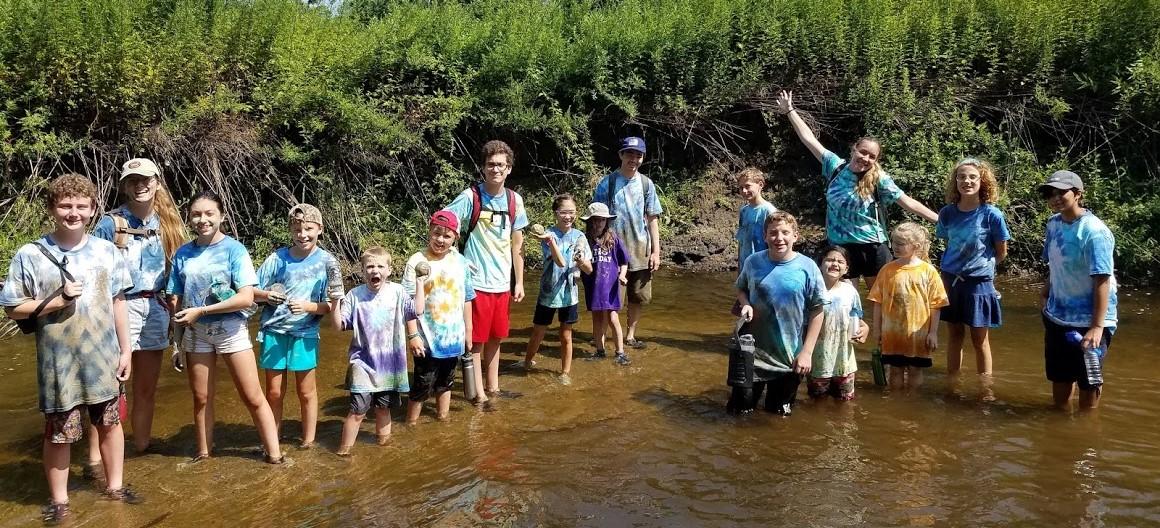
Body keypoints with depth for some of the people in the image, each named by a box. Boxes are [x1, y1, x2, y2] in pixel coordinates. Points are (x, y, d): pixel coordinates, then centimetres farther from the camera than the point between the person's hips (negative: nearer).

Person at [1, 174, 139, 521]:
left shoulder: (107, 251, 0)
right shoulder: (29, 255, -9)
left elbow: (118, 303, 6)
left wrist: (126, 349, 5)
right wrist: (57, 300, -19)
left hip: (104, 358, 3)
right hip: (59, 363, -3)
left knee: (110, 422, 16)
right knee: (59, 433, 9)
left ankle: (114, 486, 33)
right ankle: (59, 500, 25)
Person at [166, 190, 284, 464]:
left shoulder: (234, 249, -8)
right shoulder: (183, 253, 4)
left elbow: (246, 298, -15)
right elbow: (175, 299, 9)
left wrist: (201, 311, -17)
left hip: (230, 328, -4)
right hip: (196, 332, 4)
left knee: (253, 398, -2)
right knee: (201, 398, 13)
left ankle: (273, 453, 4)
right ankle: (203, 452, 29)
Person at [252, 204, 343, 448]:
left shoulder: (327, 262, -6)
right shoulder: (278, 258, -4)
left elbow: (331, 305, -5)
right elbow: (252, 292, 1)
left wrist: (308, 306, -21)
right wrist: (266, 295, -20)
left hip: (305, 333, -1)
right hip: (274, 330, 1)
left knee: (306, 391, 10)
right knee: (274, 391, 8)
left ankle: (308, 441, 26)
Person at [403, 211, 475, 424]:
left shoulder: (460, 262, 0)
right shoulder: (416, 262, -14)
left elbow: (466, 299, 7)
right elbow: (413, 307, -15)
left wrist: (468, 330, 10)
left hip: (453, 337, 4)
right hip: (427, 338, -4)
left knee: (445, 382, 21)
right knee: (422, 385, 3)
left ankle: (442, 419, 37)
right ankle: (411, 426, 19)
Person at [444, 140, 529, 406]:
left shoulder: (514, 200, 4)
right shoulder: (470, 197, -11)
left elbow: (517, 244, 11)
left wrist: (519, 282, 11)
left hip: (503, 283, 5)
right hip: (476, 282, -5)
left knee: (495, 338, 16)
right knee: (476, 341, 4)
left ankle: (493, 387, 30)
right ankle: (478, 394, 15)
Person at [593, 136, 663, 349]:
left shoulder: (646, 184, 6)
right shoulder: (607, 183, -4)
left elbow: (652, 219, 8)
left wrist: (656, 251, 3)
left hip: (641, 251, 4)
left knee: (639, 297, 11)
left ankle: (630, 335, 27)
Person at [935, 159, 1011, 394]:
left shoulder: (992, 214, -13)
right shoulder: (947, 213, -3)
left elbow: (1001, 253, -1)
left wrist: (981, 266, 8)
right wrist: (958, 264, 7)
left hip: (979, 282, -3)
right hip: (950, 279, 3)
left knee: (980, 340, 6)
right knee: (954, 335, 14)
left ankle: (986, 389, 19)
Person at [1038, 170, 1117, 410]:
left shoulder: (1094, 231, -22)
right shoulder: (1054, 223, 0)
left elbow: (1102, 280, -25)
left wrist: (1097, 326, -28)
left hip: (1088, 321, -7)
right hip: (1057, 316, 7)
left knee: (1088, 379, 6)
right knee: (1059, 375, 20)